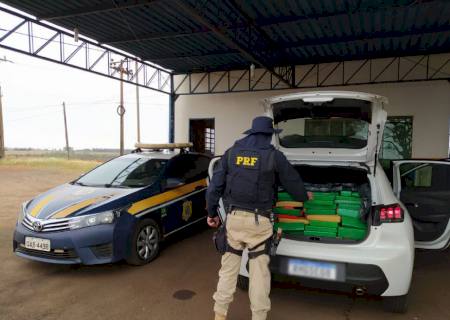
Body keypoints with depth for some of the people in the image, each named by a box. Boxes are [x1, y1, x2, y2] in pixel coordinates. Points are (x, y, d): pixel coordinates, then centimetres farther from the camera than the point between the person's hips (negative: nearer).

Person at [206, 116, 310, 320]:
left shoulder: (231, 152, 5)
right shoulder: (274, 155, -3)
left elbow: (215, 185, 4)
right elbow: (292, 181, 8)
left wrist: (212, 213, 14)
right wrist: (304, 196, 30)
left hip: (233, 217, 3)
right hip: (258, 220, -3)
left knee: (229, 264, 14)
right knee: (259, 269, 8)